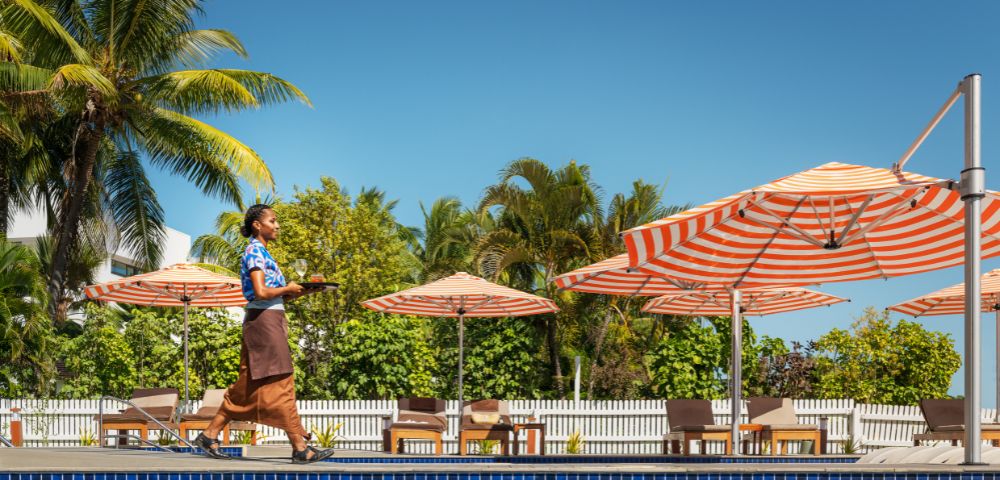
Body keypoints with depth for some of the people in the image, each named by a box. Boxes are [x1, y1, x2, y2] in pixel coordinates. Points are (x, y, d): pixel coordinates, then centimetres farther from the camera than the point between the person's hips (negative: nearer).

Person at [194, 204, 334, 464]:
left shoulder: (262, 253, 20)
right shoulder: (255, 251, -10)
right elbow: (261, 292, -21)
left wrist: (298, 291, 4)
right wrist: (289, 289, -7)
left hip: (271, 321, 10)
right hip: (263, 319, -10)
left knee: (249, 384, 11)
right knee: (280, 383, -8)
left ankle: (210, 435, 16)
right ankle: (300, 447, -7)